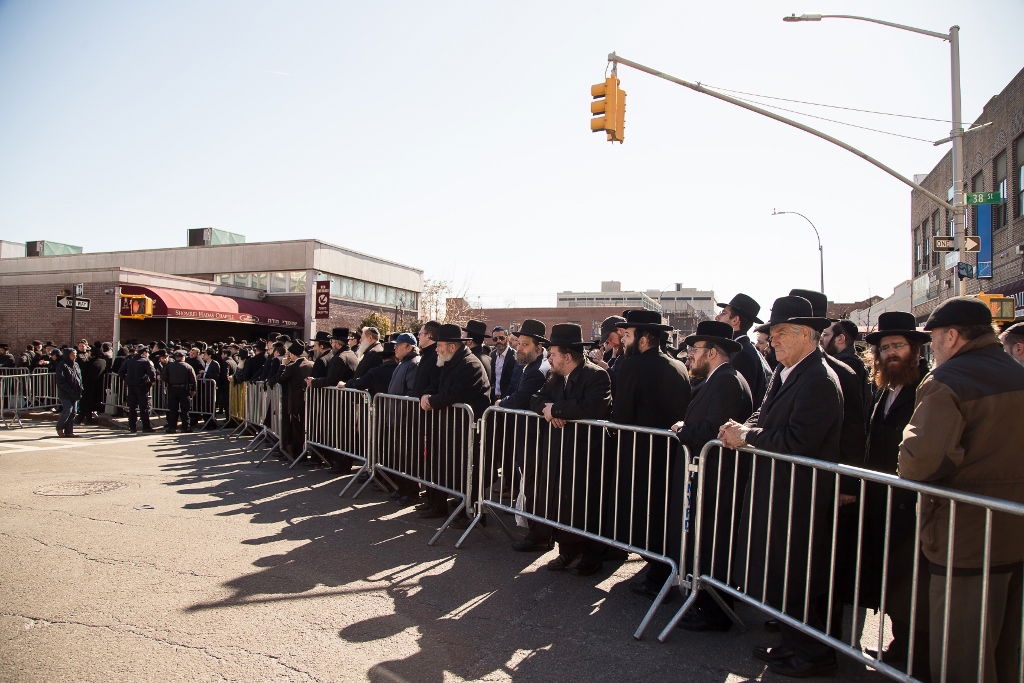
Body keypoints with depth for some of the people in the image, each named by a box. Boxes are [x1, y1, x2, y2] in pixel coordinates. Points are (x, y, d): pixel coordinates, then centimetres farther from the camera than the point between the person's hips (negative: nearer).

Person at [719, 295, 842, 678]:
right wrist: (742, 430, -7)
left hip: (800, 498, -9)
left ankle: (813, 655, 21)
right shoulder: (783, 372, 10)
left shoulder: (819, 380, -20)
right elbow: (764, 416, 13)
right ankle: (791, 643, 35)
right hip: (776, 489, 9)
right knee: (779, 573, 19)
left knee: (799, 578, 3)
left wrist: (746, 436, -18)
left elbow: (798, 441, -27)